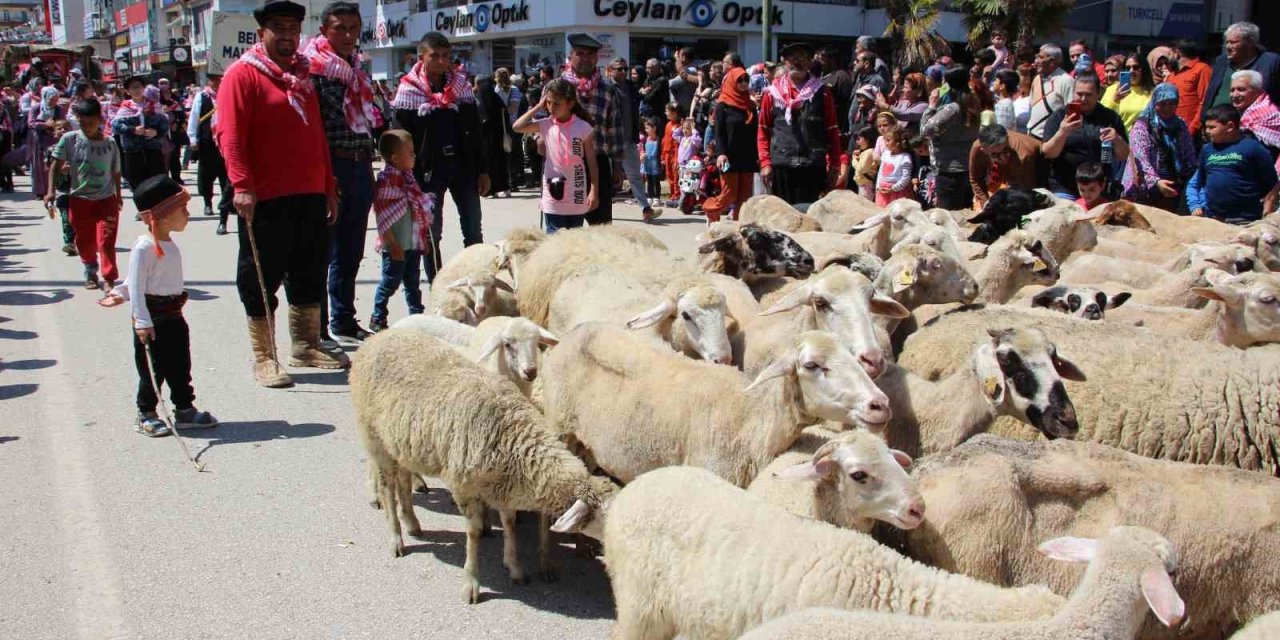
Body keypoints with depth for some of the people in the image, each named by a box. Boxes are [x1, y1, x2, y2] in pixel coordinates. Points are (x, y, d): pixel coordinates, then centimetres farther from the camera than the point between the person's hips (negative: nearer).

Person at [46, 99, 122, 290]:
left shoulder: (110, 143, -3)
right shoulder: (69, 139, -5)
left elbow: (115, 172, 8)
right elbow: (56, 165, -4)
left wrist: (118, 195, 17)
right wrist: (51, 191, -14)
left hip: (106, 200, -1)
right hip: (79, 200, 1)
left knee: (106, 240, -10)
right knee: (85, 242, 13)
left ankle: (110, 279, -4)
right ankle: (90, 274, 34)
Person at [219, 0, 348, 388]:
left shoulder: (303, 75, 18)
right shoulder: (243, 74, -4)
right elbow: (230, 135, -13)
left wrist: (328, 188, 17)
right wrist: (242, 185, -23)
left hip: (310, 196, 7)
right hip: (266, 200, -7)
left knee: (310, 275, 14)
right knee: (261, 280, 1)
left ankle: (307, 348, 27)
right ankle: (264, 359, 10)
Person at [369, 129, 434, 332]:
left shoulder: (407, 176, 12)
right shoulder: (387, 179, -16)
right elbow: (383, 218, -19)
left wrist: (424, 238, 19)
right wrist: (392, 245, -21)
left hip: (414, 243, 8)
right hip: (397, 246, -8)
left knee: (413, 281, 15)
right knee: (390, 281, 0)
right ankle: (377, 319, 12)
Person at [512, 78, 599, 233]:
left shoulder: (583, 127, -7)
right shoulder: (546, 125, 1)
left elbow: (592, 162, -5)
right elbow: (518, 127, -9)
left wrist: (594, 191, -9)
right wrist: (538, 107, -6)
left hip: (577, 197, -2)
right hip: (553, 195, 2)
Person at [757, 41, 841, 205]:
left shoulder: (821, 92, 7)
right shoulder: (773, 92, 9)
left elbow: (832, 131, 6)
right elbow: (763, 130, 9)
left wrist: (834, 166, 1)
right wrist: (765, 162, -1)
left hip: (813, 166, -1)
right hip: (780, 165, 1)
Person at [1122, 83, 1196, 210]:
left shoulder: (1180, 126, 10)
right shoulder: (1142, 125, -6)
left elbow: (1190, 159, 12)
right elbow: (1140, 159, -17)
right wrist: (1156, 181, -31)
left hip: (1171, 192, 5)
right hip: (1143, 191, -5)